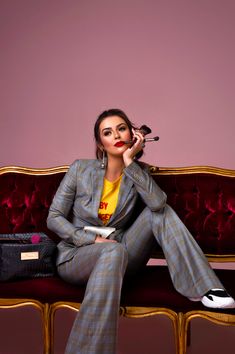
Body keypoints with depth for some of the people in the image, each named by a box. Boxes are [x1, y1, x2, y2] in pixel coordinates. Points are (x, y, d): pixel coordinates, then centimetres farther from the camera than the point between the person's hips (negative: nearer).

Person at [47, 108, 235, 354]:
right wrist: (93, 239, -17)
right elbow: (54, 218, -5)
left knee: (159, 211, -15)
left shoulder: (137, 173, 3)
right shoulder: (80, 169, -4)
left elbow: (158, 203, -20)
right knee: (114, 250, -38)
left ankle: (200, 286, -17)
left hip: (115, 255, 3)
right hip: (76, 255, -3)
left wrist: (130, 162, -18)